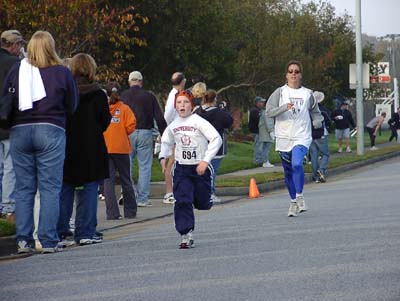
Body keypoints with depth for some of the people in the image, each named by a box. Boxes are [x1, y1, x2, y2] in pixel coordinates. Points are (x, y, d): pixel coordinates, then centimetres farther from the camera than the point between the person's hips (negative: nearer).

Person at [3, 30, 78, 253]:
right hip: (51, 131, -2)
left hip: (19, 132, 2)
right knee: (50, 188, 0)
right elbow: (72, 107, 3)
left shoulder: (17, 70, 4)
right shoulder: (63, 73, -1)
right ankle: (48, 241, -3)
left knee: (23, 188, 7)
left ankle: (23, 240, 4)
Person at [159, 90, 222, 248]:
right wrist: (163, 157, 6)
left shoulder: (198, 122, -11)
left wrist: (205, 160, -21)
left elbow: (216, 139, -16)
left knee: (202, 203, 6)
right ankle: (186, 235, -9)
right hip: (181, 168, 3)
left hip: (200, 167, -3)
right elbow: (166, 142, 24)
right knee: (182, 201, -11)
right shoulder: (173, 125, 5)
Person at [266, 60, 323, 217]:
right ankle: (293, 202, 24)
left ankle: (299, 196, -14)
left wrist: (318, 121, -2)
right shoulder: (280, 92, 3)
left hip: (302, 137, -1)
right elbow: (269, 111, -7)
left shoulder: (307, 94, 7)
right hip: (284, 138, 1)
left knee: (297, 164, -26)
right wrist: (285, 107, -21)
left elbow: (315, 112, 19)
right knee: (288, 172, 10)